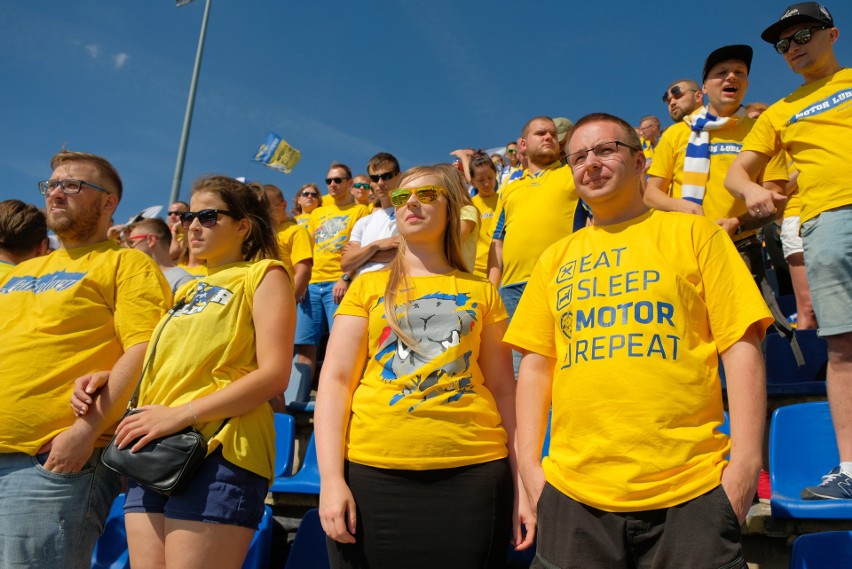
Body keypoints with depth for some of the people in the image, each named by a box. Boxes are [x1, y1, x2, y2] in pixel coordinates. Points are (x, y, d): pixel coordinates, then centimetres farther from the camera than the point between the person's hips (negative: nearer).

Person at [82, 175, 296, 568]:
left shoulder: (264, 275, 1)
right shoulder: (188, 290, 24)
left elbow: (274, 374, -11)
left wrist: (182, 414, -16)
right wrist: (109, 381, 6)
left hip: (218, 451, -7)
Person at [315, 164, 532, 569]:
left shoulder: (482, 291, 11)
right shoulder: (368, 286, 10)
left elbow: (503, 389, 10)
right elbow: (336, 379, 2)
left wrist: (522, 480, 4)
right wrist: (331, 477, -8)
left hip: (472, 472, 0)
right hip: (373, 471, 0)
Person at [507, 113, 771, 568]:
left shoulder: (693, 234, 6)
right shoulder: (556, 258, 12)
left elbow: (741, 346, 0)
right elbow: (536, 363, 11)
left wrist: (745, 460, -8)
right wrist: (529, 464, 3)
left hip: (690, 490, -2)